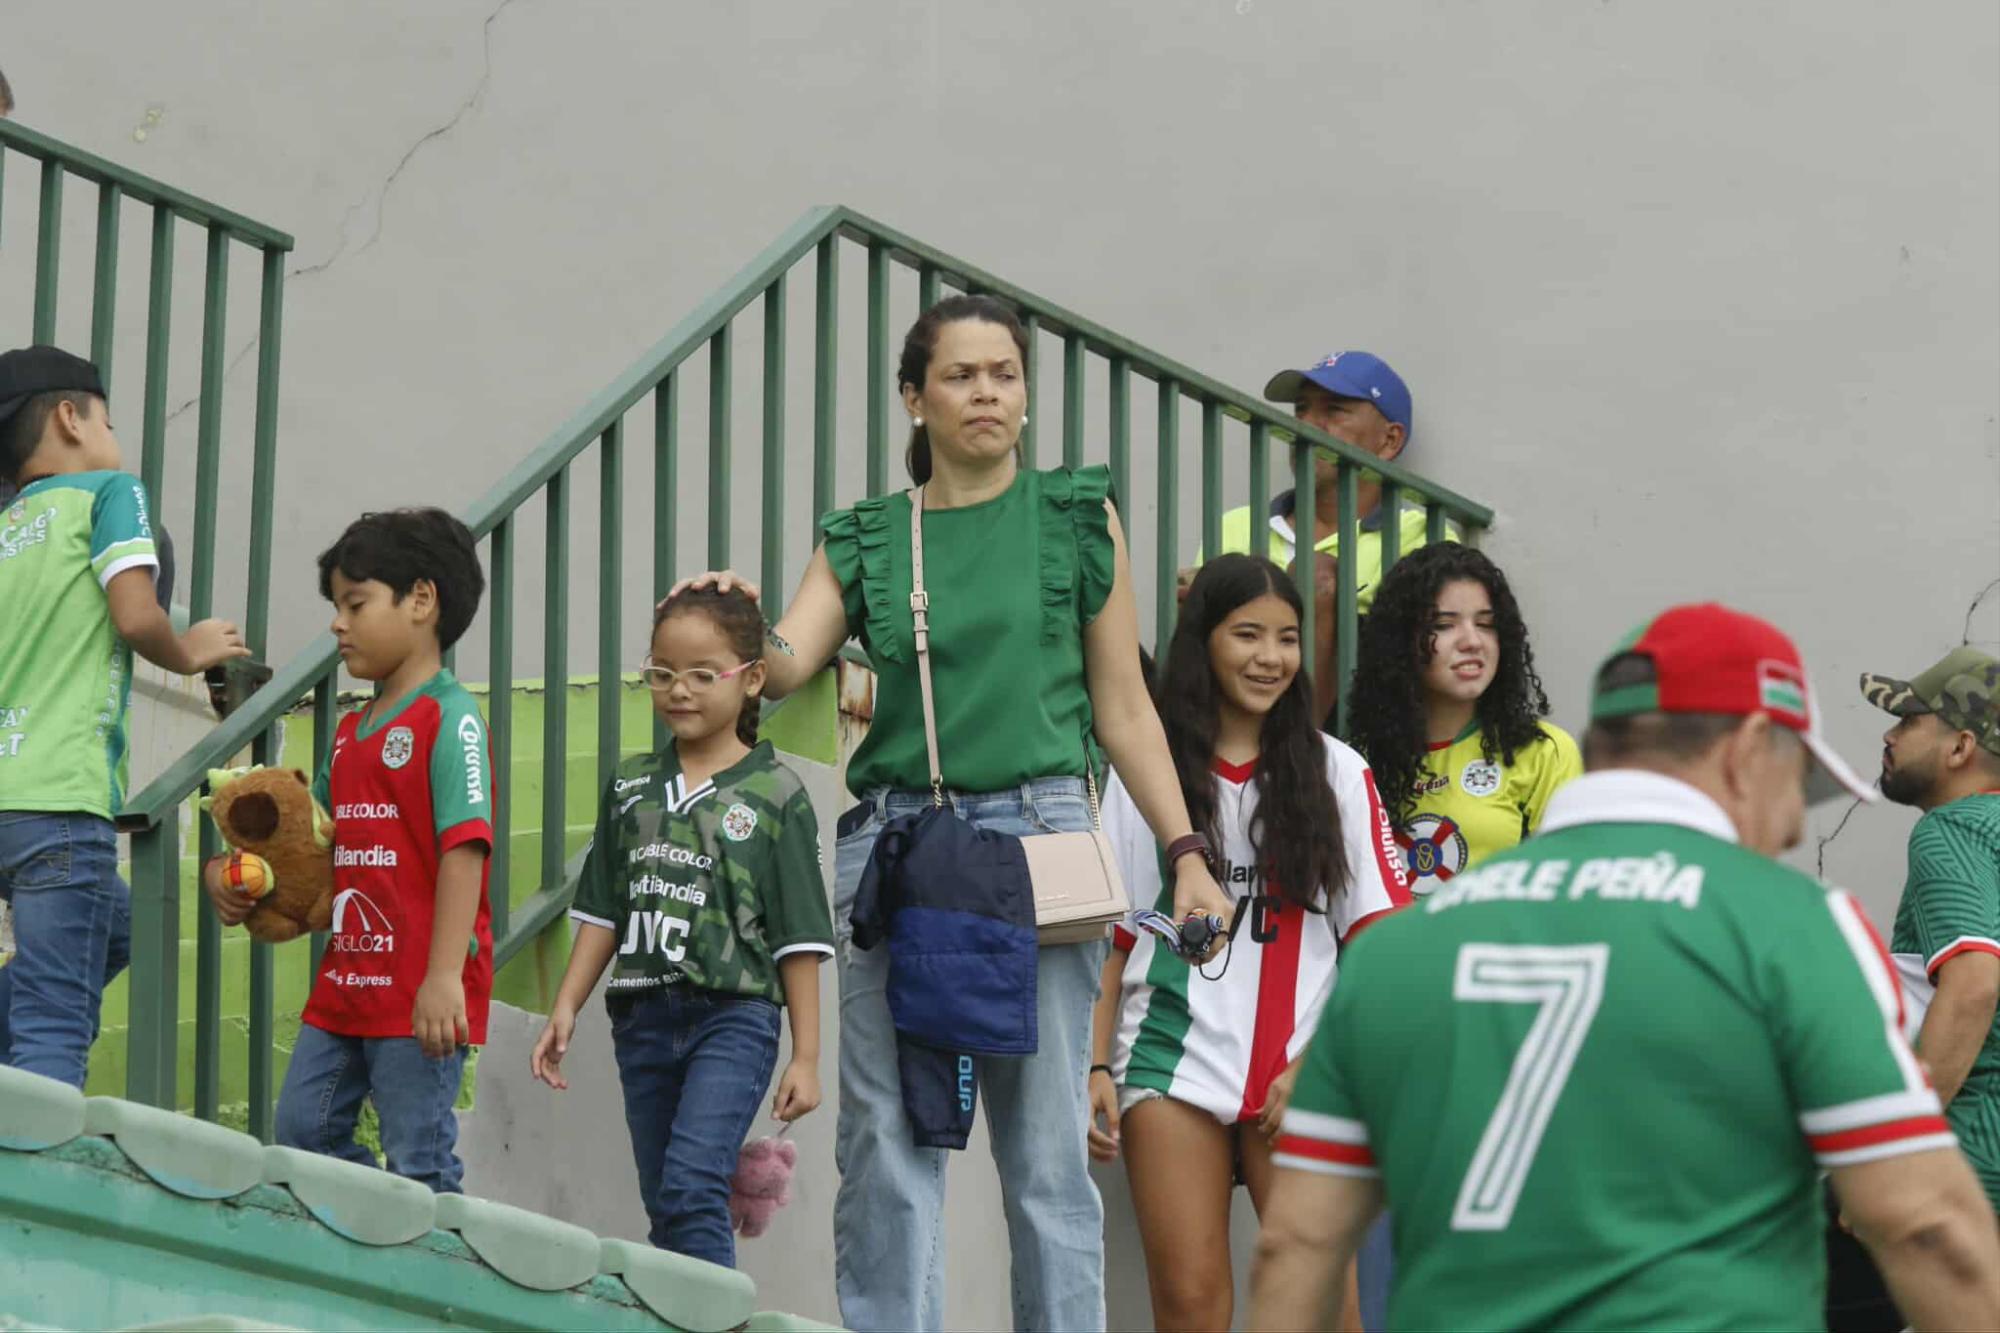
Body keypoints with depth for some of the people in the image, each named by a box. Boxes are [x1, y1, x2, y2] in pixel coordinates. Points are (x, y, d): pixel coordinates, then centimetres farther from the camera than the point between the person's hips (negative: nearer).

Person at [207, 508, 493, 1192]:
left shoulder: (449, 718, -11)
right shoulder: (350, 733, 17)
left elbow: (464, 846, -19)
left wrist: (444, 975, -27)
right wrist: (230, 872, 6)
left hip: (419, 989, -9)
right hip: (346, 981, 9)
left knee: (419, 1162, -7)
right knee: (301, 1132, 11)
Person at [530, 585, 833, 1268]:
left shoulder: (775, 794, -2)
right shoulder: (632, 785, 11)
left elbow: (799, 936, -2)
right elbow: (601, 910, 16)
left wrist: (806, 1057, -4)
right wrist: (566, 1008, 7)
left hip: (734, 1014, -5)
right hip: (643, 1018, 5)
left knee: (691, 1183, -21)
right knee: (663, 1208, 9)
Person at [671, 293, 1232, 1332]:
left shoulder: (1078, 518, 9)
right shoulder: (863, 540, 13)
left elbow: (1122, 705, 8)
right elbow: (784, 666, 2)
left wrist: (1186, 853, 1)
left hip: (1036, 829, -2)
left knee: (1045, 1145, -3)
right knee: (885, 1140, 0)